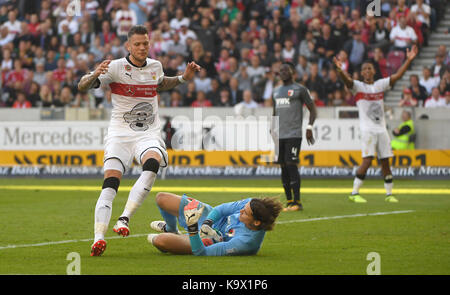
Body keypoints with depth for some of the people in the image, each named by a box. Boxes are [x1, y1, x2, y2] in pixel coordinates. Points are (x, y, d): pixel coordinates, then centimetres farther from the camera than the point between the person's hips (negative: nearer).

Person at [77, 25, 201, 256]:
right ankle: (98, 238, -24)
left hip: (149, 134, 2)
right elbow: (82, 87, -12)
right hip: (120, 133, -2)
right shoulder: (116, 67, -5)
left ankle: (124, 219, -34)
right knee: (111, 182, -20)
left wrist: (183, 78, 21)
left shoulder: (155, 66, 10)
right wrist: (96, 75, -32)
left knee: (151, 165, -31)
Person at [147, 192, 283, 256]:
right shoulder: (251, 204, -26)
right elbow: (223, 208, -8)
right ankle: (171, 229, 46)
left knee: (160, 240, -26)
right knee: (161, 198, 7)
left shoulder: (246, 242, -43)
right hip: (211, 218, 6)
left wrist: (192, 228, -48)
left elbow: (201, 253, -39)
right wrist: (207, 223, -24)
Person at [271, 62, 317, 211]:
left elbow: (313, 109, 0)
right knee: (283, 168, 4)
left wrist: (309, 127, -10)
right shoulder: (276, 92, 19)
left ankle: (297, 202, -12)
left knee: (291, 165, -14)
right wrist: (273, 128, 20)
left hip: (294, 134, -6)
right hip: (279, 136, 6)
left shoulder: (300, 89, -1)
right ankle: (289, 202, 9)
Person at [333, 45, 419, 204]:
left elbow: (397, 76, 12)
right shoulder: (358, 86, 0)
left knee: (385, 161, 6)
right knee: (367, 159, -16)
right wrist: (340, 70, -40)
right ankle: (354, 193, -10)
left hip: (381, 129, 5)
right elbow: (347, 80, -19)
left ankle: (389, 194, 16)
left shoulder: (380, 84, 14)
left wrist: (409, 60, 5)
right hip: (367, 129, -5)